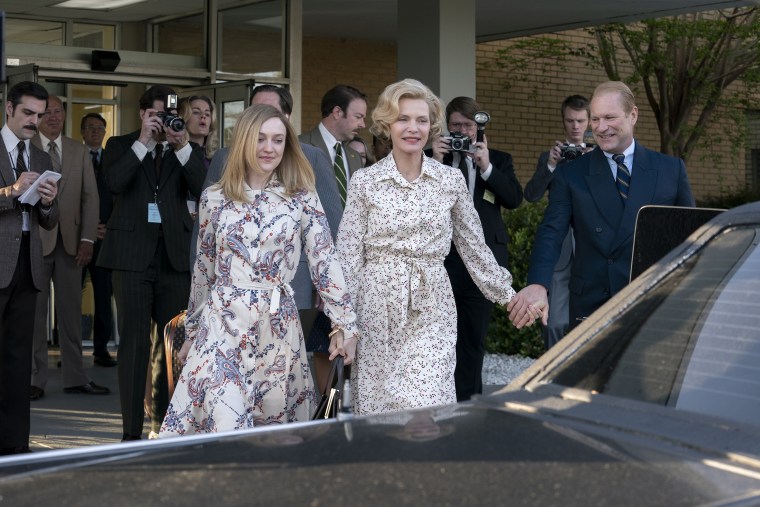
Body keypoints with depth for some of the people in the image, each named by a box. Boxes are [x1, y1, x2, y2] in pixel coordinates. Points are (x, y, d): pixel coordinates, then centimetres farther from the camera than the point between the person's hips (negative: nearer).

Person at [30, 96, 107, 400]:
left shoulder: (79, 152, 12)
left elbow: (90, 197, 9)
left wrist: (87, 239, 0)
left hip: (70, 242, 3)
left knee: (71, 312, 7)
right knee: (34, 313, 2)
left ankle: (75, 378, 14)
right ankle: (35, 380, 9)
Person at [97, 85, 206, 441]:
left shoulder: (188, 153, 12)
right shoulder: (121, 146, 8)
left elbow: (204, 190, -5)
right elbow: (114, 182, -11)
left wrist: (182, 147, -12)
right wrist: (142, 141, -13)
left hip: (174, 254, 2)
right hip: (132, 253, -2)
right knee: (134, 341, -4)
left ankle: (163, 421, 20)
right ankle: (132, 430, 0)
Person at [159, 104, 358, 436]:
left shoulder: (303, 198, 2)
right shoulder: (214, 198, 5)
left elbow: (325, 262, -1)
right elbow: (203, 269, 12)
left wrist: (344, 323, -6)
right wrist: (192, 332, 15)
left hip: (278, 328, 0)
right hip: (222, 324, 0)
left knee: (275, 427, 8)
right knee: (223, 427, -8)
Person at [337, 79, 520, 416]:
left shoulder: (451, 180, 5)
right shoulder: (364, 182, 1)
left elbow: (474, 248, 14)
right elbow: (348, 257, 2)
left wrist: (507, 296, 15)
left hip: (431, 311, 1)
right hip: (378, 312, 0)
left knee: (427, 409, -9)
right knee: (378, 406, 4)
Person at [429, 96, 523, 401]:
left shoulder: (499, 161, 9)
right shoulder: (434, 159, 7)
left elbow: (515, 199, -4)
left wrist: (487, 167, -14)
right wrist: (435, 163, -14)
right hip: (442, 259, -1)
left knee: (474, 336, 9)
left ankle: (467, 401, 18)